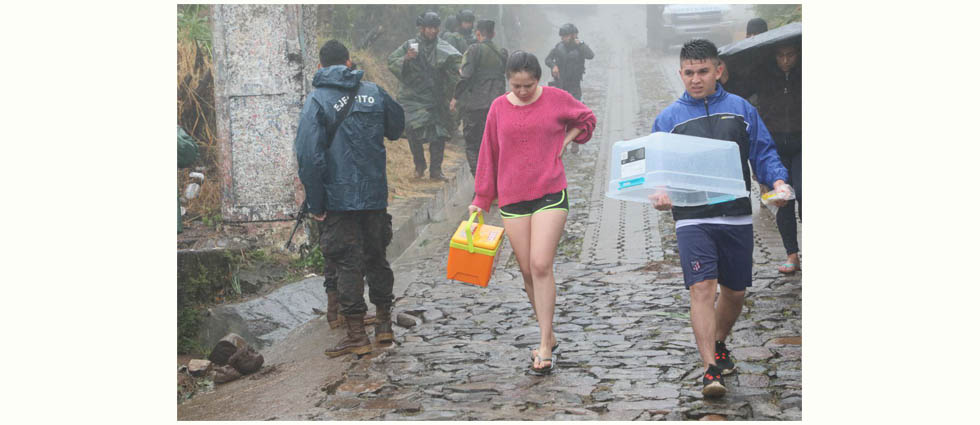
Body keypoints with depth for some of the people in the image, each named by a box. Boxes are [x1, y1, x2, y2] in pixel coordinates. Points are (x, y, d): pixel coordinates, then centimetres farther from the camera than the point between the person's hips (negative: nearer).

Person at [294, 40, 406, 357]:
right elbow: (396, 128, 19)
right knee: (376, 257, 17)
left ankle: (356, 335, 4)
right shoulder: (374, 93, 3)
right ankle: (384, 324, 26)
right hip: (375, 195, 4)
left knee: (345, 263, 2)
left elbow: (309, 155, -14)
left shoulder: (317, 100, -8)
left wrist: (315, 203, -9)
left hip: (338, 199, -4)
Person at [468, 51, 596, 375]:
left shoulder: (556, 99, 0)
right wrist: (480, 199, 14)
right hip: (512, 199, 3)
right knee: (527, 270, 5)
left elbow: (586, 119, 19)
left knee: (541, 265, -14)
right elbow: (488, 154, 13)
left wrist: (564, 142, 3)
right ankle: (549, 337, 21)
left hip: (550, 194, -3)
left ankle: (544, 347, -9)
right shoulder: (498, 108, 5)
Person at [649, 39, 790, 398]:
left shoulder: (741, 109, 9)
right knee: (702, 288, -15)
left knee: (735, 292, 14)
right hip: (692, 218, -2)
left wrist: (778, 181, -10)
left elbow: (763, 153, 9)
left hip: (737, 216, 2)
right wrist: (659, 193, -16)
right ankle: (711, 369, -14)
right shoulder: (668, 118, 6)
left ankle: (718, 344, 40)